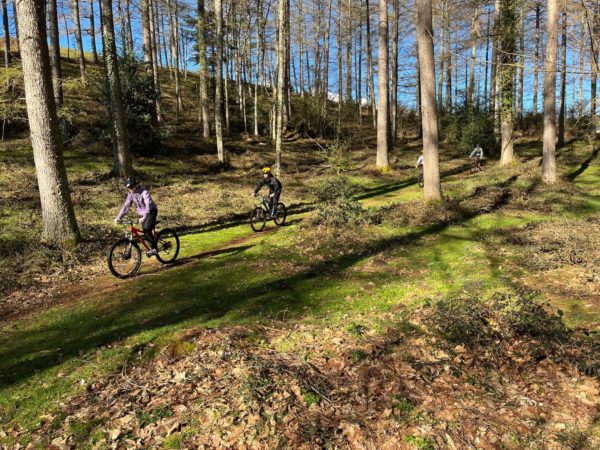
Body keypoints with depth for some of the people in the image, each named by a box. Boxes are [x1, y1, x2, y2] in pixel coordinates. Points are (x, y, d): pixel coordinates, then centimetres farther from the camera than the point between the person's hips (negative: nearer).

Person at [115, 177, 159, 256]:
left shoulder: (144, 192, -24)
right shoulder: (131, 194, -4)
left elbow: (148, 205, -35)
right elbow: (126, 206, -3)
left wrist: (144, 217, -46)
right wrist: (119, 217, -13)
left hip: (151, 212, -7)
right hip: (143, 214, 7)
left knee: (147, 229, -22)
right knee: (145, 232, 3)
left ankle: (153, 248, -13)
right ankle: (152, 246, 18)